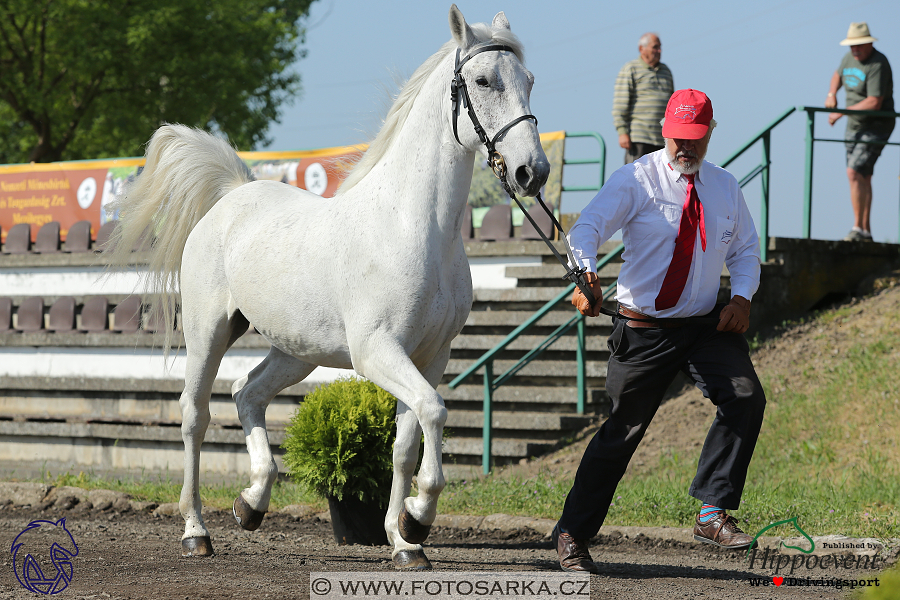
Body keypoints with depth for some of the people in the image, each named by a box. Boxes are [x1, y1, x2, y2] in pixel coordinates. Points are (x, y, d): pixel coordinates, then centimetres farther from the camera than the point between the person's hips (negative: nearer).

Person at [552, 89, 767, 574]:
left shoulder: (725, 188, 10)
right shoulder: (636, 180, -6)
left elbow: (746, 248, 21)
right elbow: (587, 227, -19)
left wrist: (742, 296, 0)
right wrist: (585, 273, -41)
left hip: (707, 326, 4)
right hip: (644, 329, -4)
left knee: (745, 398, -19)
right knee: (622, 429, -2)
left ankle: (713, 514, -13)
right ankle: (572, 533, 12)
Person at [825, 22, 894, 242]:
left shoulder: (877, 65, -21)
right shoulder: (850, 58, 6)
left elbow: (874, 103, -28)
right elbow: (838, 75, 30)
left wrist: (841, 112, -24)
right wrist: (831, 94, 9)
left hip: (876, 126, -9)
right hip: (855, 125, 9)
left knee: (855, 172, -20)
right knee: (862, 178, 10)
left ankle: (858, 228, -18)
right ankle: (866, 231, 15)